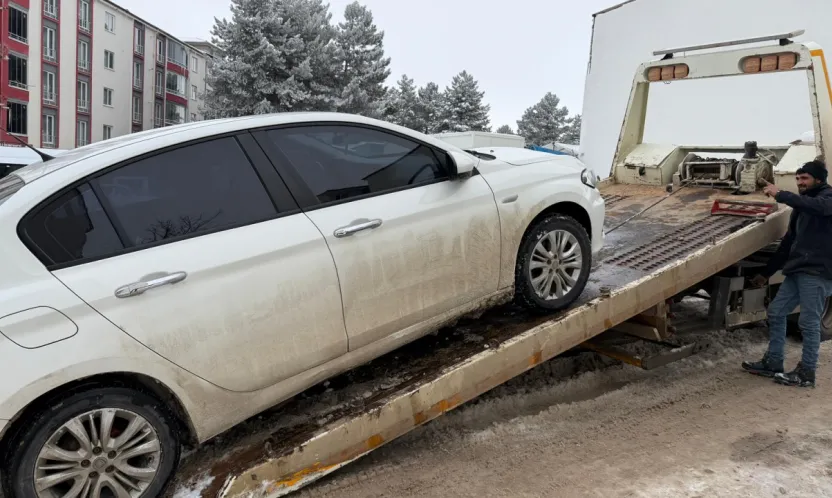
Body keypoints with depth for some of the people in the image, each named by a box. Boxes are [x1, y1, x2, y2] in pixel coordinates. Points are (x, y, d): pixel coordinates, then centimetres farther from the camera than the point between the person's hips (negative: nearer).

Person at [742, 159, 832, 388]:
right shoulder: (802, 206, 21)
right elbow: (789, 242, 23)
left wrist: (780, 195, -30)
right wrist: (767, 273, 21)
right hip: (797, 270, 9)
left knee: (809, 323, -5)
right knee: (776, 312, 9)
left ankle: (806, 373, 5)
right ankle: (772, 363, 18)